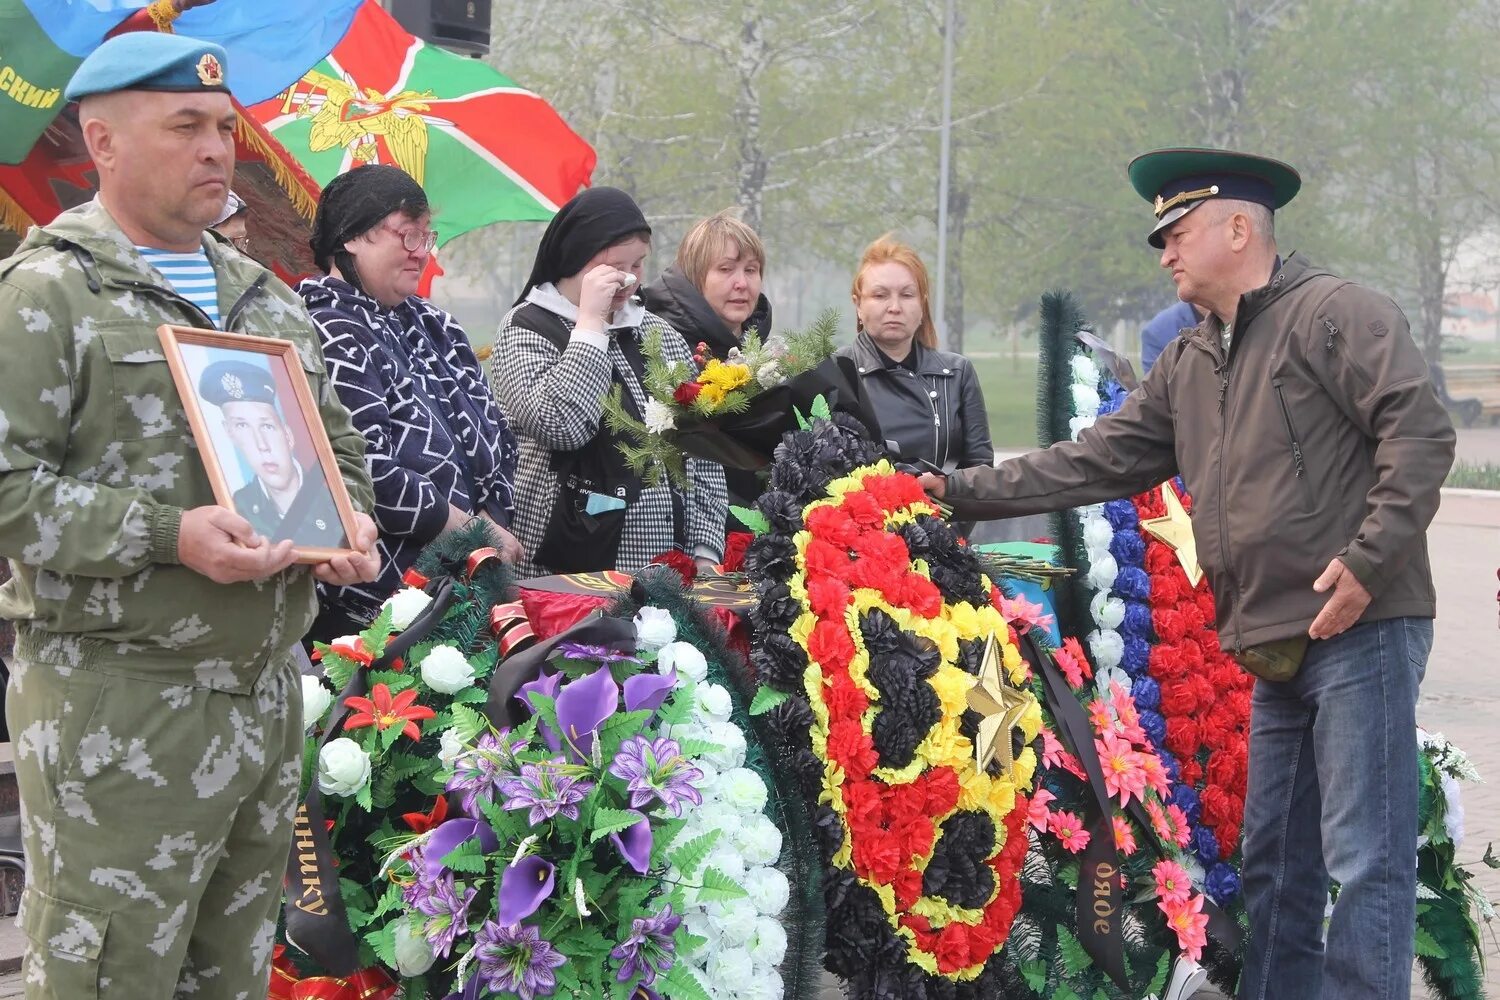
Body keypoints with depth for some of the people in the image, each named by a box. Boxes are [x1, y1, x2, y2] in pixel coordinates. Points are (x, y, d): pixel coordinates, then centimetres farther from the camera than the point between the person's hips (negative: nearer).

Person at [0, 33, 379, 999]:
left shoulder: (271, 300, 17)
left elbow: (338, 440, 27)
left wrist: (349, 520, 5)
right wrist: (168, 536, -22)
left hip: (267, 694, 7)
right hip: (117, 709, -7)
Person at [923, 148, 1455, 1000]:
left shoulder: (1337, 314, -7)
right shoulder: (1187, 368, 18)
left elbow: (1420, 432, -15)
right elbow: (1095, 462, 18)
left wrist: (1367, 558, -21)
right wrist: (963, 493, 13)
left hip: (1361, 632, -9)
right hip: (1275, 646, 9)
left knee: (1365, 859, -7)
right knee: (1273, 861, 13)